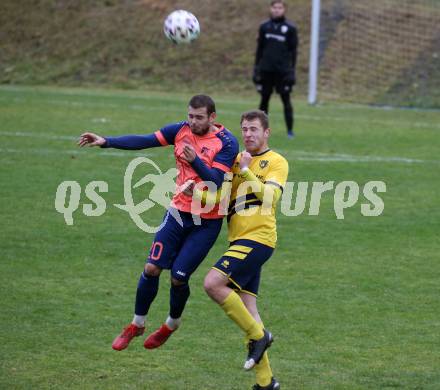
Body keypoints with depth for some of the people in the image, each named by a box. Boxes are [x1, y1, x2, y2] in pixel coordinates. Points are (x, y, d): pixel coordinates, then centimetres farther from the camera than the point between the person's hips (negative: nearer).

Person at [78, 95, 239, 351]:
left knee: (179, 277, -4)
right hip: (179, 212, 4)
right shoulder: (181, 130, -1)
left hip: (206, 222, -4)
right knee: (152, 268, -3)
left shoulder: (226, 142, -15)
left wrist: (195, 160, -39)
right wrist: (105, 142, -13)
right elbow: (143, 141, -4)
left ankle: (172, 325, 25)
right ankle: (137, 325, 16)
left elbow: (216, 181, -23)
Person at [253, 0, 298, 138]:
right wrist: (257, 68, 7)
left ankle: (290, 130, 2)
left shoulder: (290, 28, 0)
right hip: (266, 70, 3)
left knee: (286, 100, -1)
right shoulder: (264, 27, 8)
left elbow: (293, 50, 1)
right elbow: (259, 48, 12)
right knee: (264, 100, 6)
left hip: (283, 70, -3)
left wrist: (292, 70, -5)